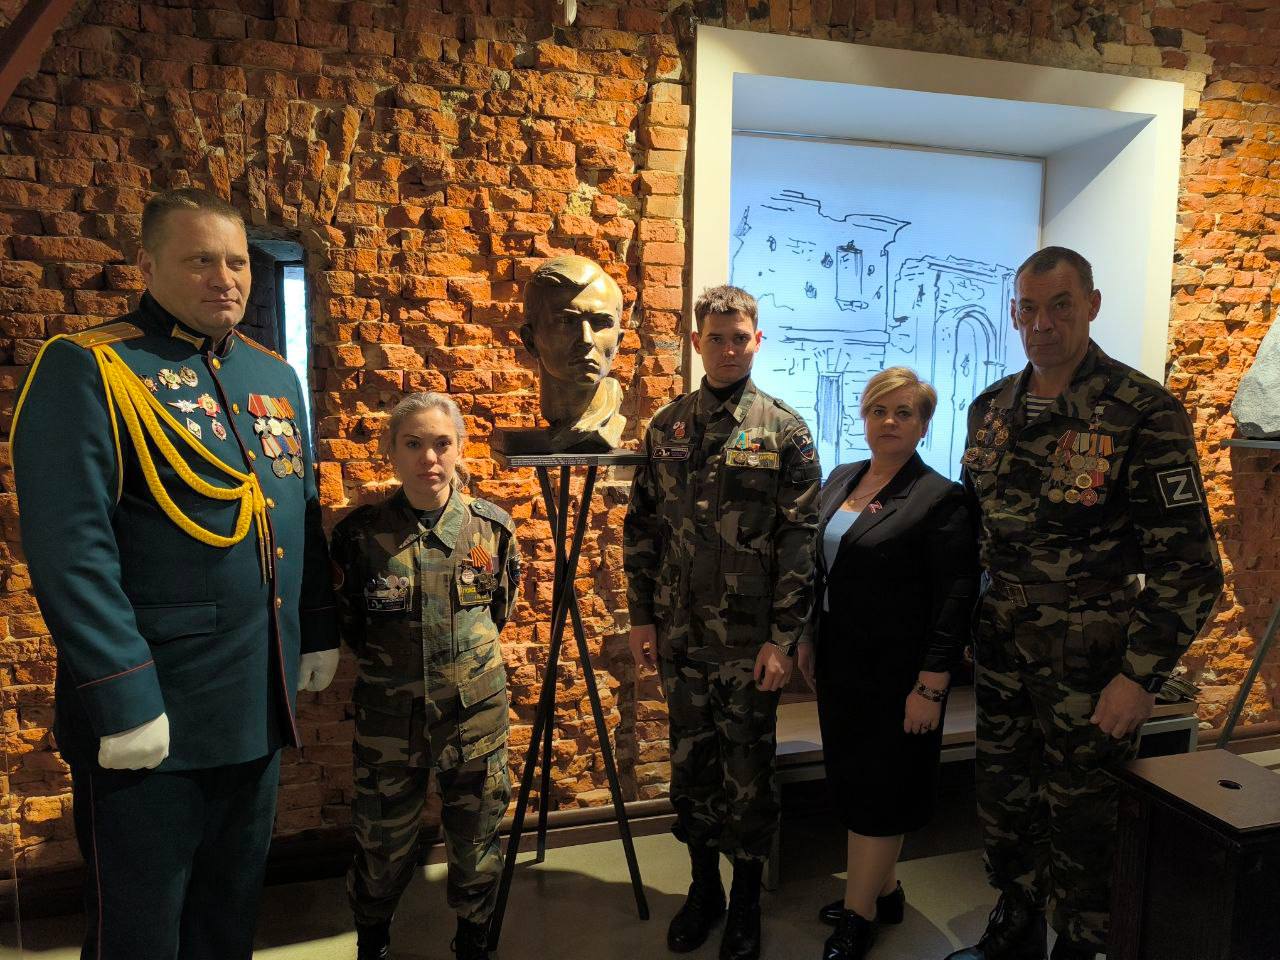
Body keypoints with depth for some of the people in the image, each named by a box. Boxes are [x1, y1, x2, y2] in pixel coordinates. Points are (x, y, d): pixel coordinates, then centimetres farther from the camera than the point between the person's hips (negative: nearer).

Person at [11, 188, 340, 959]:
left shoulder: (275, 376, 9)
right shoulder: (87, 370, -11)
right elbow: (70, 549, -18)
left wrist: (319, 631, 13)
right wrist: (123, 697, -20)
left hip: (260, 707, 6)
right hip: (150, 714, -5)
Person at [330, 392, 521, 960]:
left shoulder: (492, 526, -6)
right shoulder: (360, 531, -10)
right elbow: (347, 625, 5)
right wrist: (386, 659, 8)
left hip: (476, 710, 1)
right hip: (388, 715, 0)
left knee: (476, 840, 14)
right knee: (383, 843, 15)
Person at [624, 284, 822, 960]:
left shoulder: (784, 430, -5)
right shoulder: (665, 427, 5)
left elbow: (800, 541, -7)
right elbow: (642, 526, 8)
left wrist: (784, 638, -11)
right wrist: (642, 616, 4)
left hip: (751, 642, -3)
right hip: (680, 637, 3)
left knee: (748, 772, 10)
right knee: (691, 764, 16)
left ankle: (746, 904, 31)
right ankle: (703, 887, 36)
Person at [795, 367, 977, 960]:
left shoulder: (940, 498, -13)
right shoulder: (840, 480, 8)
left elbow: (954, 601, -15)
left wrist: (931, 687, -18)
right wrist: (807, 638, 12)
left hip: (894, 670, -7)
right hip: (838, 662, 7)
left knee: (877, 787, 6)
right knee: (851, 778, 17)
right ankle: (883, 889, 37)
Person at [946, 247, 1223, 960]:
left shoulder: (1144, 413, -14)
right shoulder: (992, 408, 4)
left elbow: (1190, 562, -15)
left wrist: (1141, 676, -18)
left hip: (1090, 661, -5)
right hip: (1002, 652, 6)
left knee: (1079, 819, 11)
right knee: (1004, 801, 19)